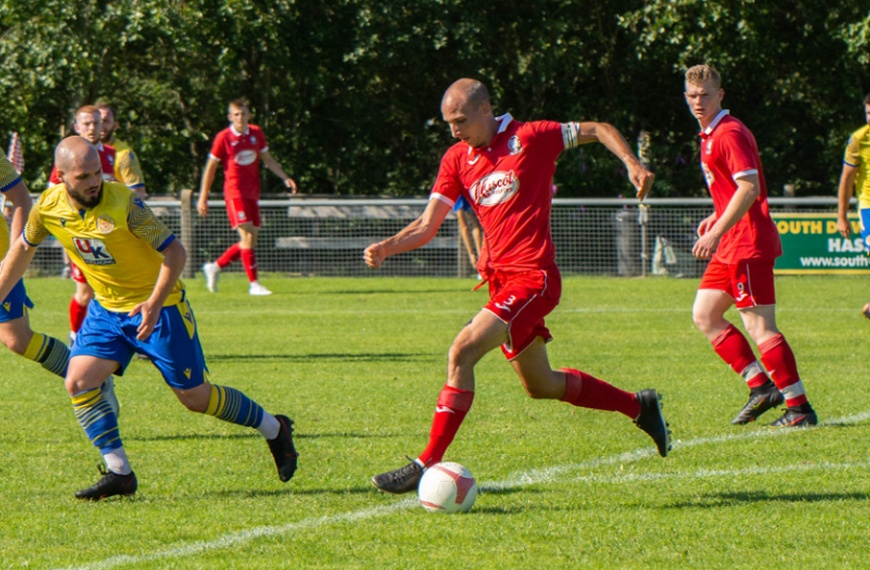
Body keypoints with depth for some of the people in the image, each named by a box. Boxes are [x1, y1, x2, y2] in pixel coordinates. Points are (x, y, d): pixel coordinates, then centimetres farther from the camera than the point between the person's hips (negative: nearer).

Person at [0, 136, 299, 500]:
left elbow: (174, 251, -22)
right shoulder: (48, 208, -10)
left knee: (195, 396, 0)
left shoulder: (123, 203, -25)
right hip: (107, 308, 5)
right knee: (79, 382, -13)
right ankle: (119, 473, -4)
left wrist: (155, 303, -34)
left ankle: (275, 430, 22)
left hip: (158, 308, -5)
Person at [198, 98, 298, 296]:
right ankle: (254, 284, -14)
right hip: (235, 192, -6)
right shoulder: (223, 138, -6)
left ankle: (215, 267, 24)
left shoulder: (256, 133, 7)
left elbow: (267, 159, 20)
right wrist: (203, 198, 0)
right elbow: (210, 168, 0)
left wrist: (285, 178, 6)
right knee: (247, 236, -16)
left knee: (251, 240, 7)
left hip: (252, 193, 6)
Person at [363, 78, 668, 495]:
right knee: (540, 385, 17)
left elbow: (597, 130, 2)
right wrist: (386, 248, -12)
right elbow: (427, 225, 6)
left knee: (461, 352, -21)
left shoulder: (529, 138, -8)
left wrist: (632, 163, -13)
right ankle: (639, 407, 37)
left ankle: (427, 464, -18)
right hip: (501, 278, 8)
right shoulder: (457, 159, 9)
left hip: (533, 277, -8)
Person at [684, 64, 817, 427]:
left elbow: (749, 187, -23)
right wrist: (716, 218, 16)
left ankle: (800, 407, -8)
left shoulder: (729, 134, -14)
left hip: (748, 244, -11)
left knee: (760, 327, -10)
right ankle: (760, 385, 11)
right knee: (704, 315, 11)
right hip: (730, 247, 11)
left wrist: (717, 232, -24)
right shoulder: (710, 135, 17)